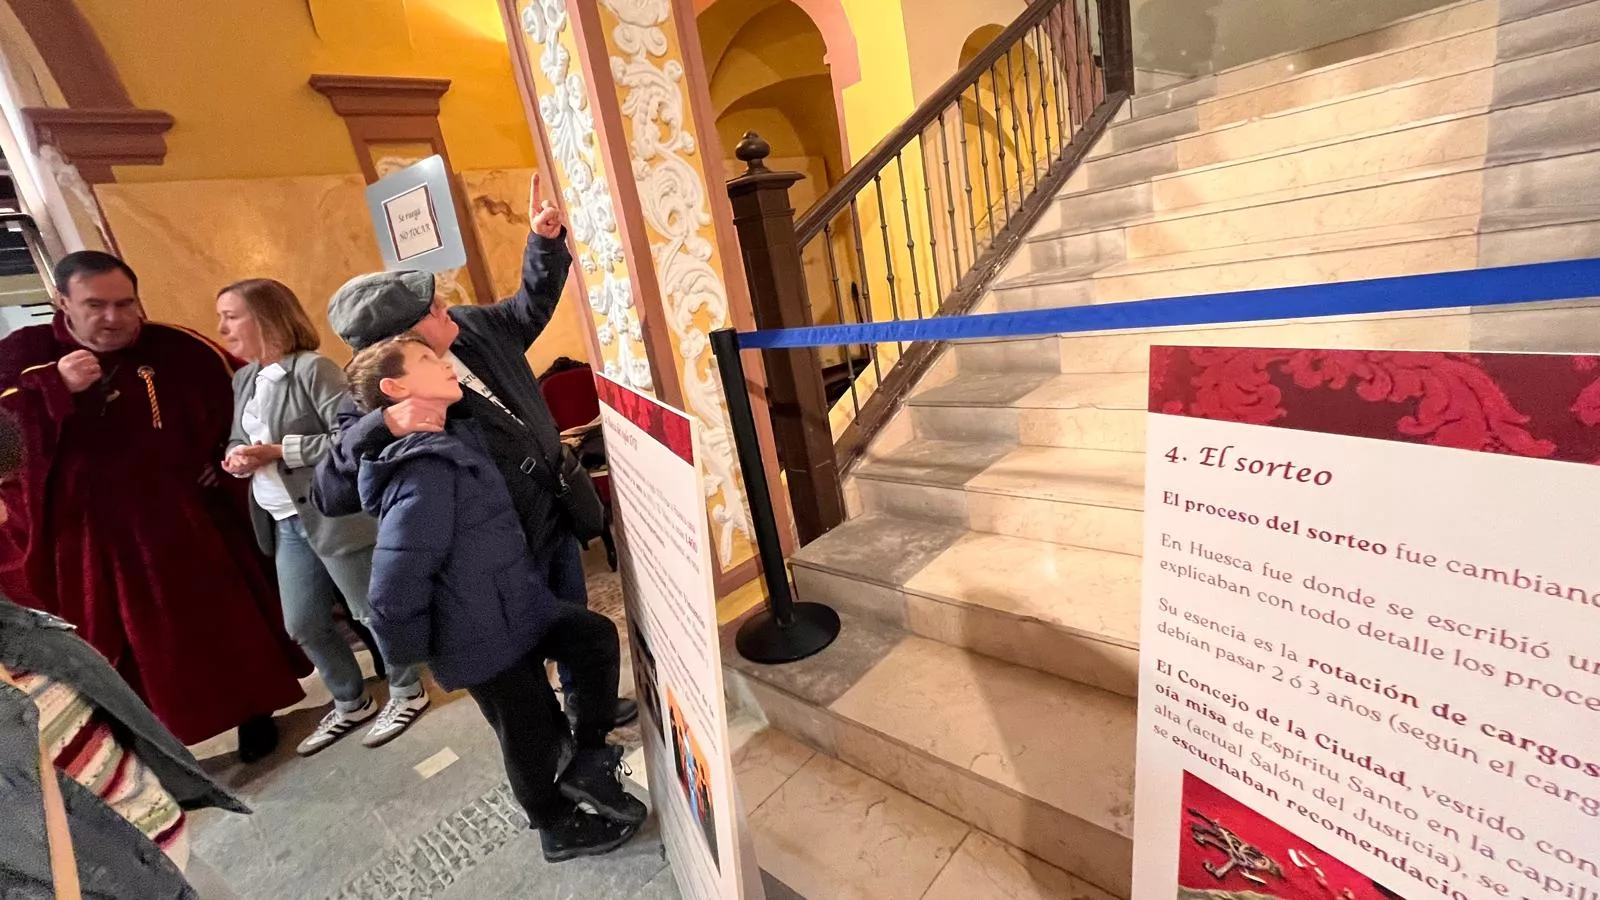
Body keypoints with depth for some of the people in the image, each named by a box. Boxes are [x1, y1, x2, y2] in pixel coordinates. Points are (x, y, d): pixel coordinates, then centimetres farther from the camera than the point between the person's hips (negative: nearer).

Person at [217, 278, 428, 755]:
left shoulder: (314, 369, -14)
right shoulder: (243, 380, 13)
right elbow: (239, 440, 20)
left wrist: (280, 451, -20)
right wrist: (237, 457, -2)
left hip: (338, 515, -8)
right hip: (287, 522, 9)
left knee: (375, 612, 6)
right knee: (303, 625, 16)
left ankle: (407, 692, 27)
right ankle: (350, 703, 36)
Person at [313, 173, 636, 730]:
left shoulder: (471, 328, -4)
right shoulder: (380, 403, -24)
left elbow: (532, 306, 11)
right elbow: (330, 494, -30)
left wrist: (545, 240, -3)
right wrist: (382, 426, -46)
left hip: (554, 511, 8)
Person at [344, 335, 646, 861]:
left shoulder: (454, 440, 3)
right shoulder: (424, 473, -28)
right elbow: (394, 585, -29)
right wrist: (410, 652, -14)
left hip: (513, 610, 9)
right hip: (481, 636, -9)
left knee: (597, 637, 13)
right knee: (532, 736, 10)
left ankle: (587, 763, 26)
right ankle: (559, 828, 38)